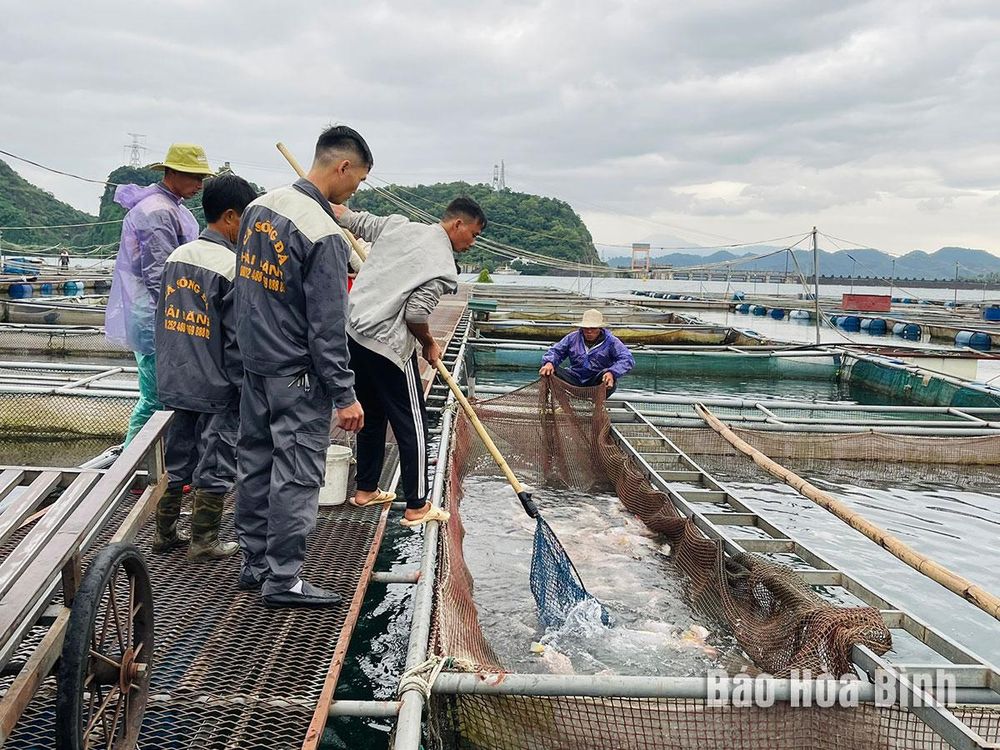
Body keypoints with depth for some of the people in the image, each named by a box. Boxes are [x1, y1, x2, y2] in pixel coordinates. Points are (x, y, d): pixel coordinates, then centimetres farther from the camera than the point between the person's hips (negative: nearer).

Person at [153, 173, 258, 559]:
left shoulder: (176, 257, 6)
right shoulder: (232, 266, -17)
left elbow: (162, 319, 12)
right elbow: (238, 338, -17)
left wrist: (167, 368, 20)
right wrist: (245, 386, -8)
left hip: (176, 381, 7)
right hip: (217, 386, -7)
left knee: (178, 459, 18)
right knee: (215, 464, 6)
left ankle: (165, 532, 27)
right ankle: (203, 541, 15)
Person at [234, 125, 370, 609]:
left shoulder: (259, 207, 6)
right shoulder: (324, 235, -21)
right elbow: (326, 328, -21)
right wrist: (344, 395, -15)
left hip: (254, 363, 9)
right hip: (298, 374, -9)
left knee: (255, 463, 15)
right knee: (297, 474, 0)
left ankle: (255, 564, 27)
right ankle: (283, 579, 8)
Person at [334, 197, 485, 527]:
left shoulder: (397, 225, 6)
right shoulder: (444, 267, -12)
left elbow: (352, 220, 15)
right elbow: (416, 314, -17)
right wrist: (429, 345, 3)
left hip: (353, 330, 8)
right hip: (387, 346, -8)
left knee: (372, 414, 21)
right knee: (412, 424, 3)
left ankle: (366, 490, 33)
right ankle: (417, 507, 9)